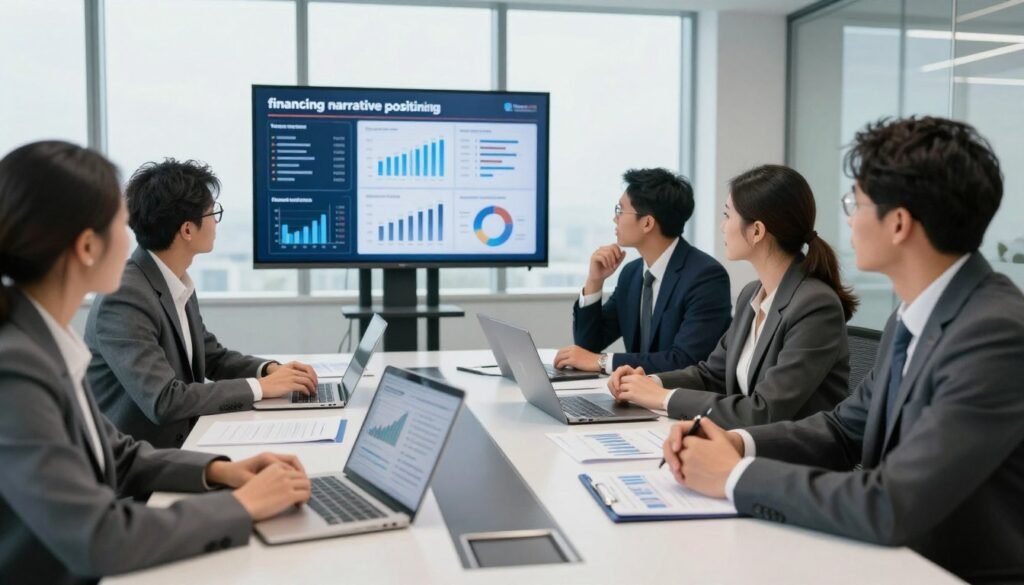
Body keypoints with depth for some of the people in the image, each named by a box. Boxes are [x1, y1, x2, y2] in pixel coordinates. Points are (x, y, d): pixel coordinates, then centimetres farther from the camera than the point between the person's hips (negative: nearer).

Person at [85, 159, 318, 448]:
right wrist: (259, 387, -21)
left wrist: (268, 369, -3)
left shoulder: (178, 284, 4)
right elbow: (164, 401, -28)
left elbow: (213, 356, 15)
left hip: (179, 445, 8)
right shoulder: (124, 298, -22)